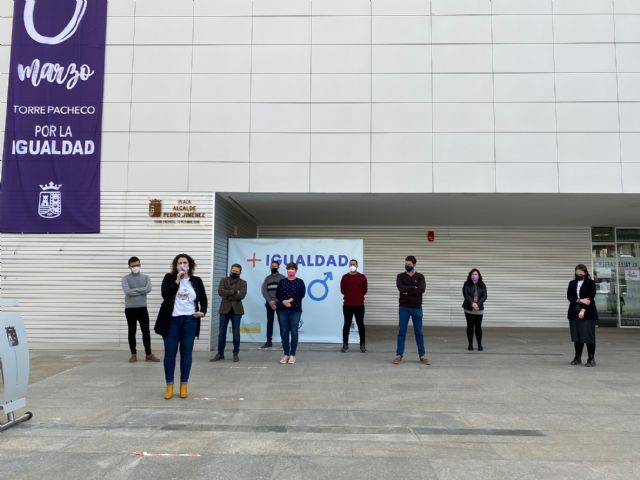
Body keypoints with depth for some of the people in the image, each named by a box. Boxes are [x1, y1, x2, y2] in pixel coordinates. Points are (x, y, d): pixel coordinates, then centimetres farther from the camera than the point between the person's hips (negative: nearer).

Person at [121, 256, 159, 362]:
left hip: (142, 308, 1)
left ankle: (148, 354, 10)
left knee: (146, 332, 2)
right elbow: (127, 292, -16)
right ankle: (133, 354, 16)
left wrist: (134, 290, -12)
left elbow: (148, 289, -13)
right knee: (132, 332, 7)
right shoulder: (125, 278, -1)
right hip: (130, 309, -1)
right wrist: (141, 291, -11)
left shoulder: (146, 277, 5)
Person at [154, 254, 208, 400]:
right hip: (172, 320, -1)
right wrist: (177, 281, -19)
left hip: (189, 321, 1)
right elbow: (165, 295, -15)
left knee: (186, 353, 6)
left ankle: (184, 386, 16)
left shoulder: (197, 281, 4)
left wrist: (203, 312, -6)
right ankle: (169, 386, 14)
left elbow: (203, 300, 12)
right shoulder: (169, 278, 0)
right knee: (170, 353, 3)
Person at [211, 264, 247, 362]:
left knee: (236, 333, 2)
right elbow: (220, 291, -9)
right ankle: (220, 353, 12)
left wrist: (227, 296, -9)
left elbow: (242, 295, -10)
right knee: (221, 332, 3)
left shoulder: (243, 283, 7)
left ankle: (236, 354, 11)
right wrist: (234, 292, -12)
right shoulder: (223, 280, 9)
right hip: (224, 309, 1)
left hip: (236, 310, -1)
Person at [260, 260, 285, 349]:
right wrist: (270, 301, -10)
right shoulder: (267, 278, 12)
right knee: (269, 322, 5)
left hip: (279, 303, -3)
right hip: (269, 303, 3)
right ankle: (269, 341, 9)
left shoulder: (282, 278, 4)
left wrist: (276, 301, -12)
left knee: (281, 322, -3)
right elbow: (264, 290, 3)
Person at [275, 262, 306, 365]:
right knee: (284, 332, 3)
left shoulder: (300, 282, 4)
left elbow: (301, 294, -9)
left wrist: (290, 300, -18)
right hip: (283, 309, 2)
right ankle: (286, 354, 12)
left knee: (294, 332, -2)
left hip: (295, 310, -2)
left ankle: (292, 355, 5)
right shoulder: (282, 281, 10)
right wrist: (283, 301, -17)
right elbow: (277, 294, 1)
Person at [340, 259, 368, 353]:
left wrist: (359, 296, 12)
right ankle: (345, 344, 15)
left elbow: (364, 290, 8)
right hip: (347, 305, 0)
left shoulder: (362, 277, 2)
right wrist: (349, 296, 11)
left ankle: (362, 345, 12)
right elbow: (342, 290, 8)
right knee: (347, 324, 6)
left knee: (361, 325, 4)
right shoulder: (345, 277, 2)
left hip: (359, 305, 0)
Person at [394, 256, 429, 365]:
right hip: (404, 308, 0)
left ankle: (422, 355, 13)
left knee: (419, 332, 6)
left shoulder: (420, 276, 3)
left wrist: (407, 291, -14)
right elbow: (401, 288, -15)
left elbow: (422, 289, -14)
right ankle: (399, 355, 9)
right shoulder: (400, 276, 3)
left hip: (417, 308, 0)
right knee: (401, 332, 2)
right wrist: (413, 288, -11)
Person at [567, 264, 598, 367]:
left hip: (588, 313, -4)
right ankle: (577, 358, 16)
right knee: (577, 336, 7)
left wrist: (583, 310, -15)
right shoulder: (572, 283, 14)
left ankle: (591, 359, 2)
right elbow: (569, 296, 2)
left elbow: (591, 297, -8)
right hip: (574, 313, 4)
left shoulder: (591, 283, 1)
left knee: (589, 336, -5)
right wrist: (580, 300, -14)